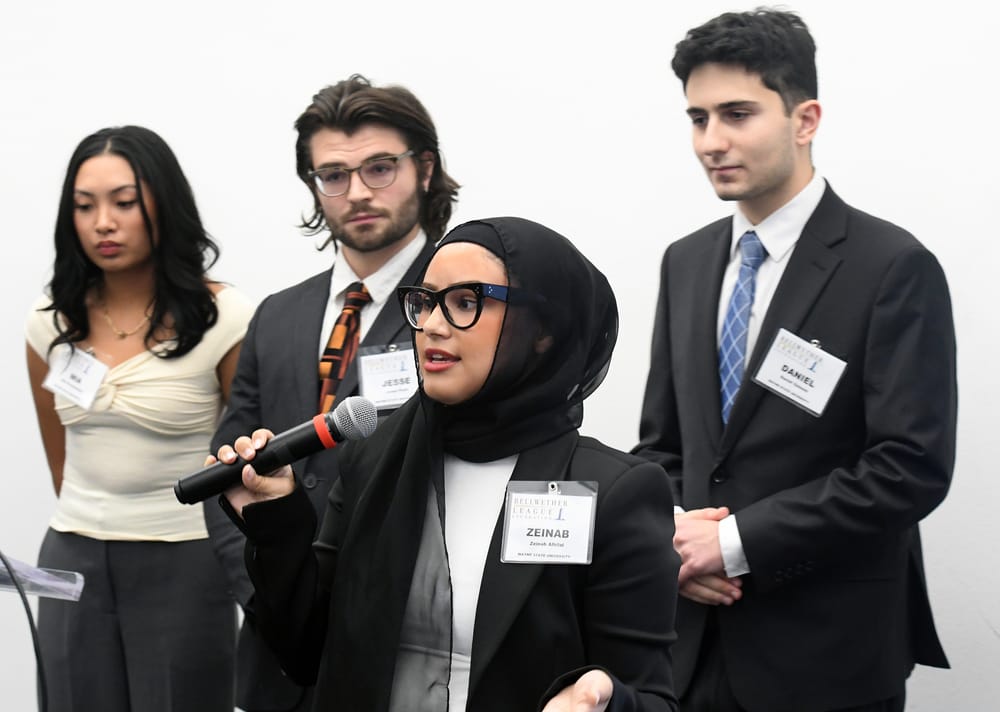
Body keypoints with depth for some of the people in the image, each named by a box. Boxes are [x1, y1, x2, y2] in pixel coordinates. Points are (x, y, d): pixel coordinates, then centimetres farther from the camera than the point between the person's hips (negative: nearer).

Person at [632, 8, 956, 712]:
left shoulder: (894, 268, -10)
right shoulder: (686, 264, 9)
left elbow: (912, 467, -17)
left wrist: (735, 542, -16)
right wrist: (672, 533, -6)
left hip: (828, 655, -5)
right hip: (698, 641, 5)